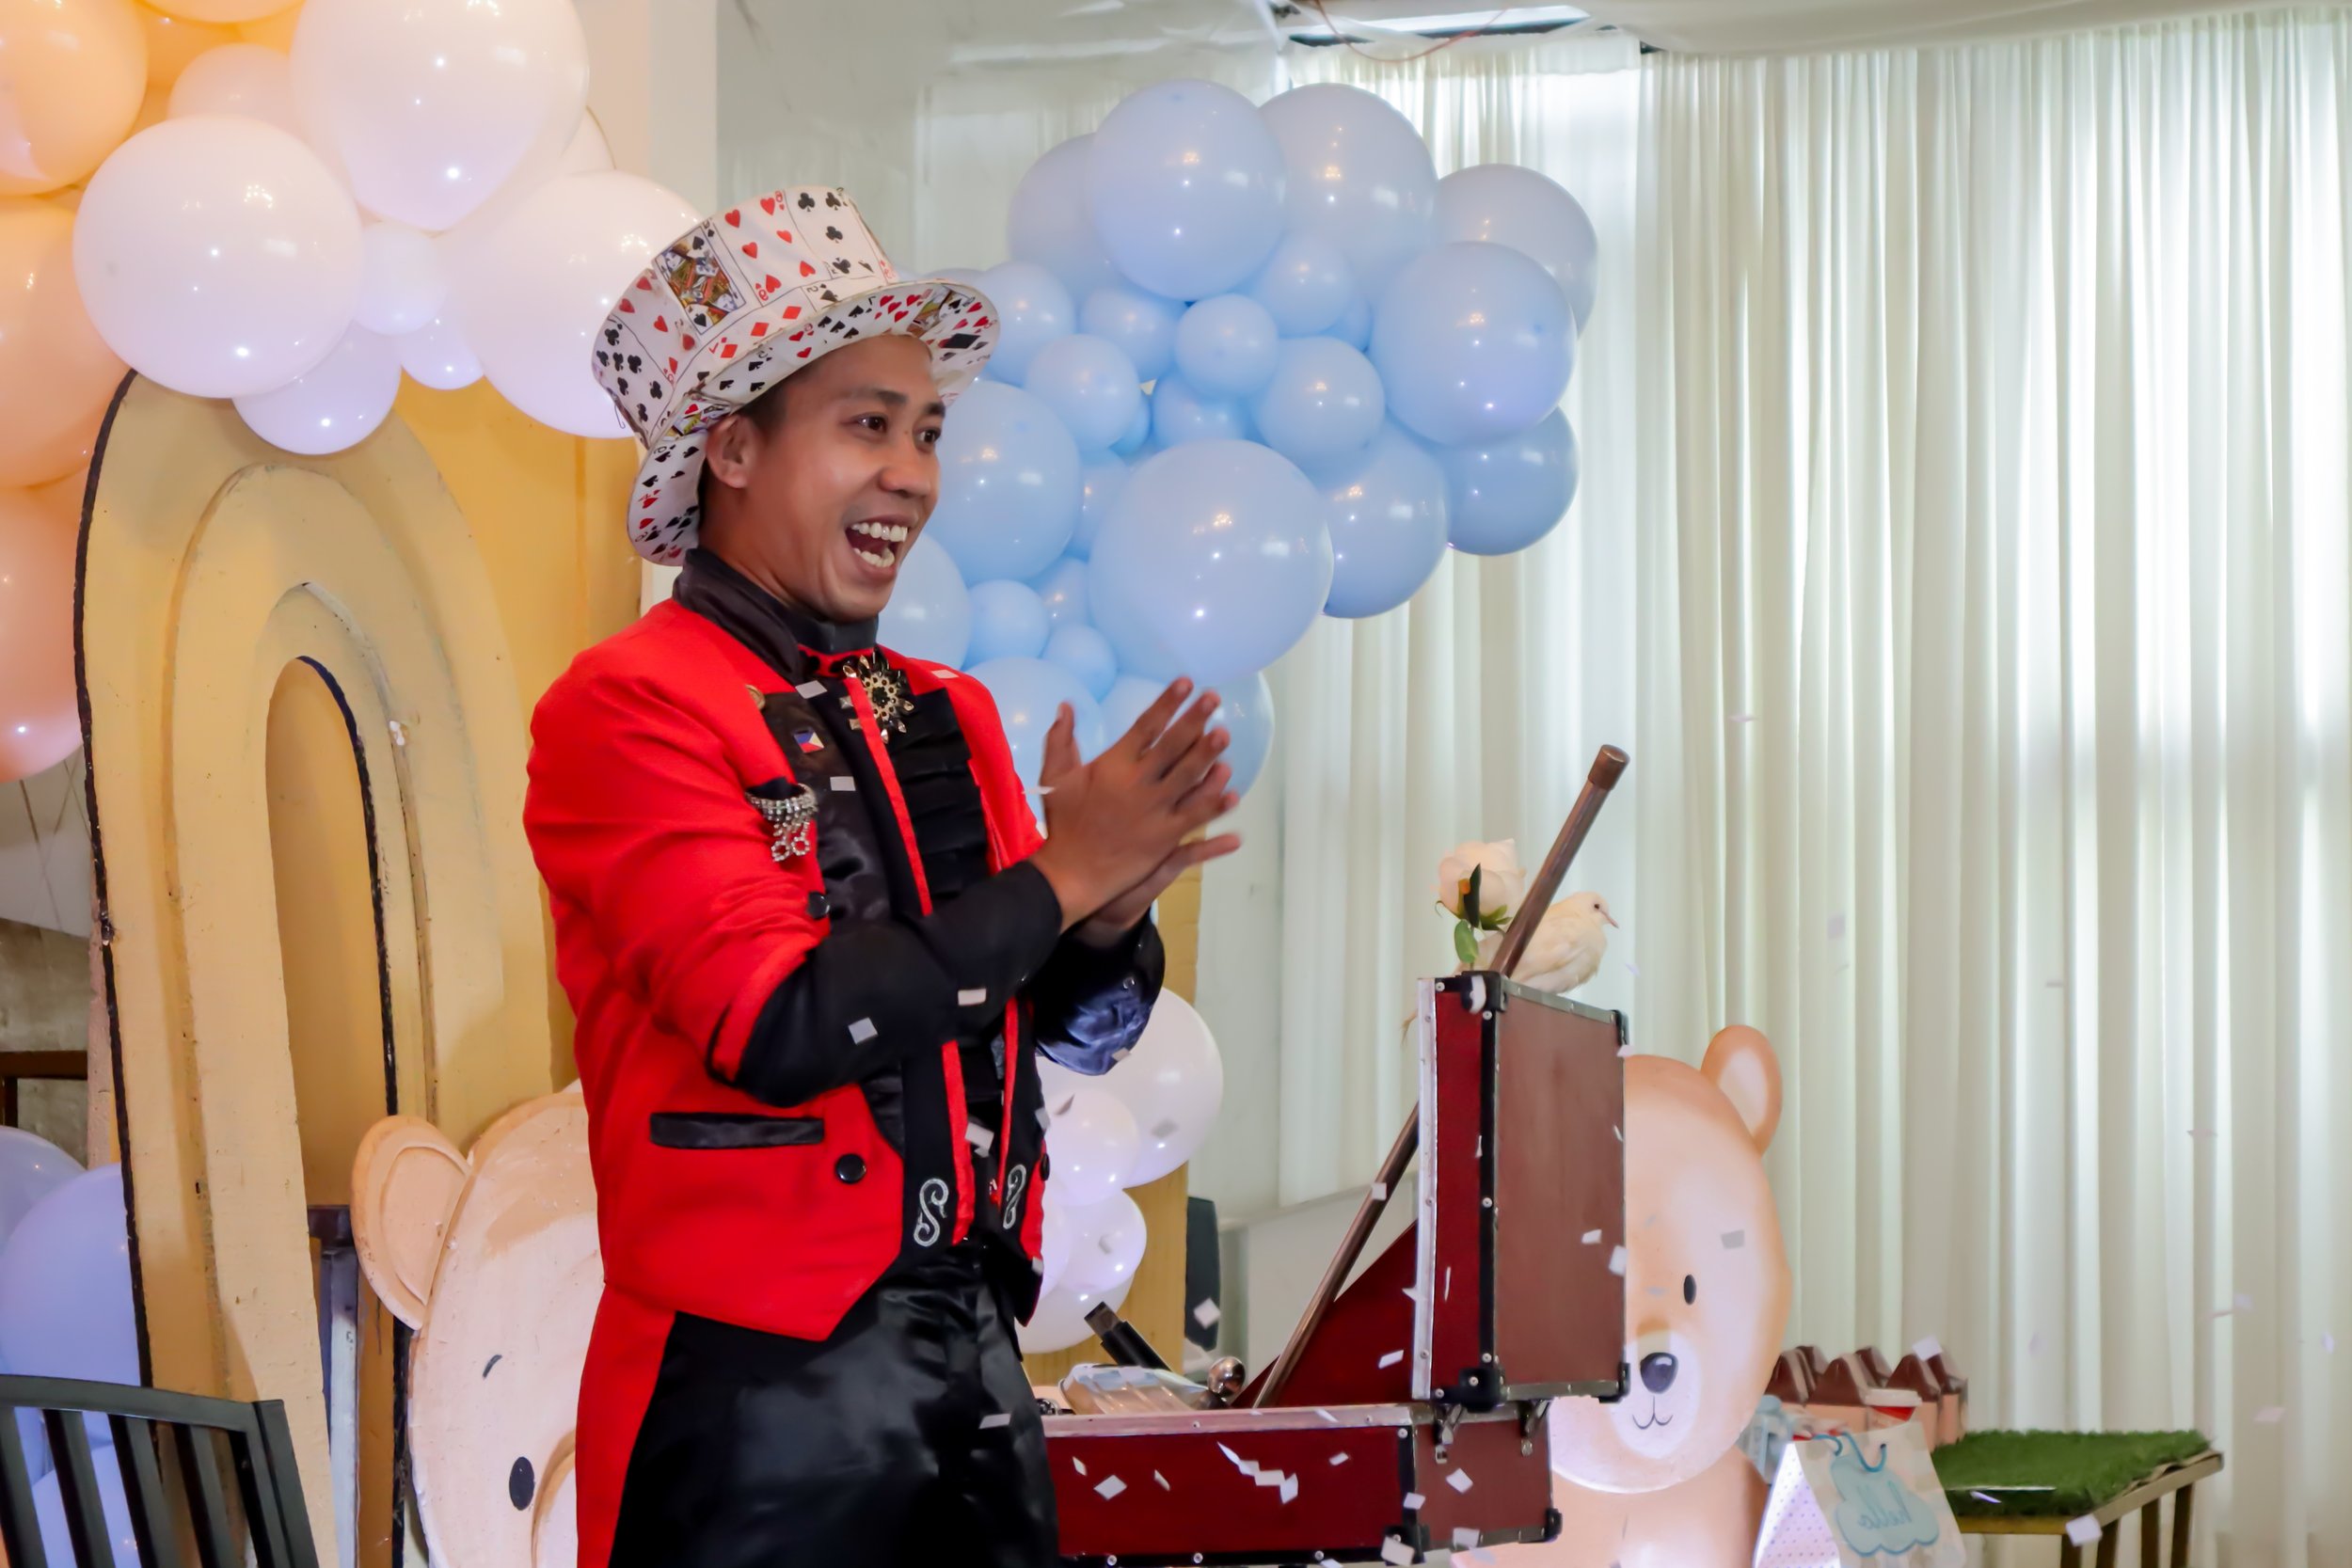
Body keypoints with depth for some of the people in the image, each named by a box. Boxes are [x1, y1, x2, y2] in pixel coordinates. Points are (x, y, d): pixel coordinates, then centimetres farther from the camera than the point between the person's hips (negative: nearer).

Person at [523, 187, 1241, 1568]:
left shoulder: (950, 718, 11)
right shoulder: (629, 709, -9)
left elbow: (1070, 1030, 13)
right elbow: (776, 1026, -19)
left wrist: (1115, 919, -8)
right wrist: (1055, 880, -13)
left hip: (977, 1351, 6)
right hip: (761, 1383, -6)